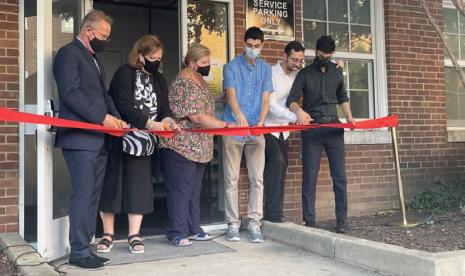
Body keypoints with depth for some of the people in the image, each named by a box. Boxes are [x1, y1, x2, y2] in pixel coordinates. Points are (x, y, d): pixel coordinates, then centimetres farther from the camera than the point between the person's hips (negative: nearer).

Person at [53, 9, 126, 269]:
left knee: (93, 195, 8)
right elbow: (71, 93, -16)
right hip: (80, 138, -9)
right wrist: (102, 117, -17)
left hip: (98, 138, 9)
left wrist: (116, 117, 7)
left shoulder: (94, 59, 23)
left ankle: (85, 246, 15)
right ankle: (79, 251, 1)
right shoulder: (69, 53, -5)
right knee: (83, 194, -7)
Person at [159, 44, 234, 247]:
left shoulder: (200, 81, 13)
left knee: (194, 189, 14)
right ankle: (177, 233, 7)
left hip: (198, 147, 9)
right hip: (181, 145, -9)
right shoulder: (184, 83, -17)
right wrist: (225, 125, -21)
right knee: (181, 190, -3)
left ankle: (193, 228, 23)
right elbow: (197, 117, -24)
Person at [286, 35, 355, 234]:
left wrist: (349, 116, 9)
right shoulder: (305, 74, 3)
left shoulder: (337, 72, 12)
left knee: (339, 177, -2)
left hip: (333, 127, 2)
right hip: (312, 128, -2)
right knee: (309, 177, -2)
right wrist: (299, 110, -26)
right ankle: (309, 222, 4)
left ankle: (342, 221, 3)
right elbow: (291, 100, -4)